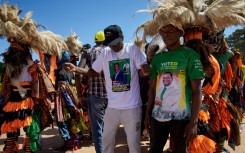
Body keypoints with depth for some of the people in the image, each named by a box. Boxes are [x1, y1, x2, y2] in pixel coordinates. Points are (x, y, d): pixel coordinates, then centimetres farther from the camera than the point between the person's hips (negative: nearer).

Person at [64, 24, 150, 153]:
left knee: (133, 141, 10)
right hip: (112, 106, 4)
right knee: (106, 138, 18)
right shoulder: (105, 53, 1)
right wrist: (76, 69, -9)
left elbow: (145, 72, -10)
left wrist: (146, 70, -34)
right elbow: (93, 71, 7)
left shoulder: (133, 49, -9)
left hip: (132, 106, -3)